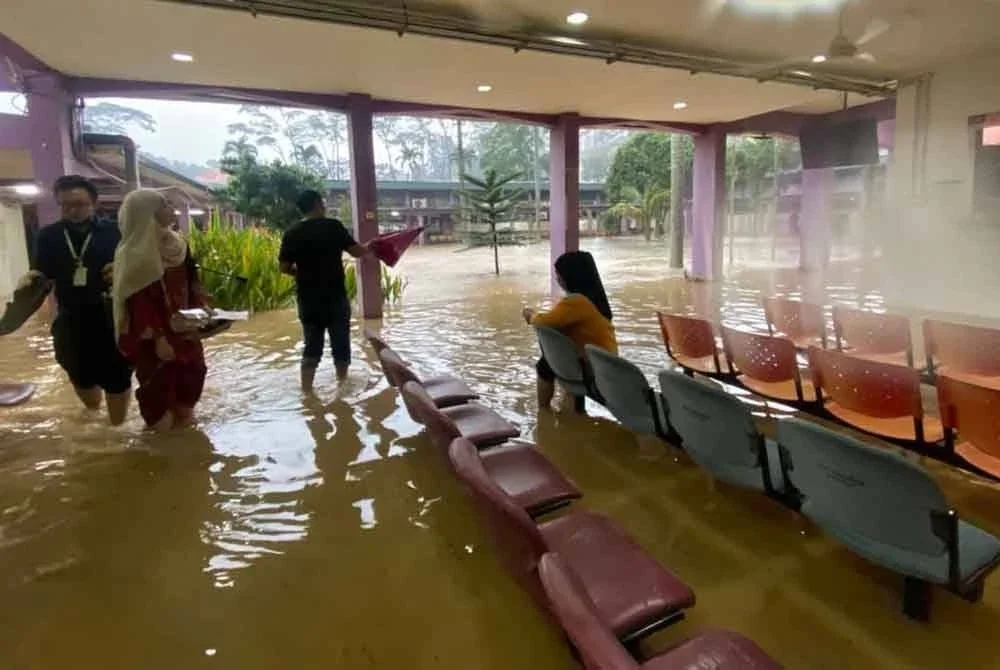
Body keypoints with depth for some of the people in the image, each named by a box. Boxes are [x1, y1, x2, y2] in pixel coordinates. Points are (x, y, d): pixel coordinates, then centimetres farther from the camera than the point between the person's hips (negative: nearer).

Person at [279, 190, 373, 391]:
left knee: (312, 347, 12)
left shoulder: (291, 233, 1)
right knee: (340, 344, 12)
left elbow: (284, 267, 3)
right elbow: (356, 251, -4)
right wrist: (372, 249, 16)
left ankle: (306, 391, 12)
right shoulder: (333, 226, -8)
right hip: (335, 298, -3)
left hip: (308, 300, 3)